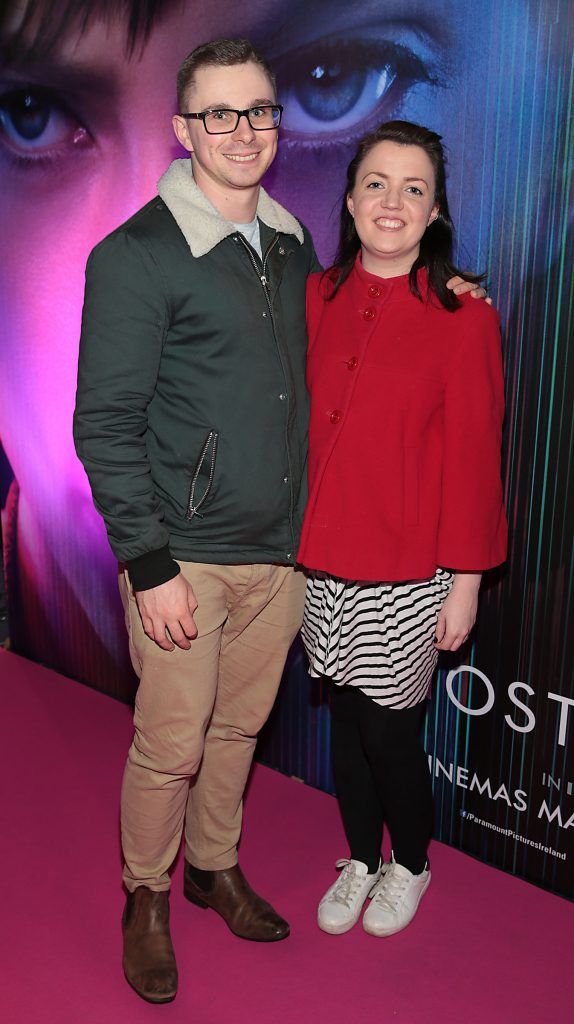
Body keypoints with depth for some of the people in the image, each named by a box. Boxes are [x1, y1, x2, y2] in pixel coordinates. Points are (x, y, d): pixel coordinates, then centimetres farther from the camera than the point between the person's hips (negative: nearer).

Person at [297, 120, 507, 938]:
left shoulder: (464, 318, -9)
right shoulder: (318, 297, 2)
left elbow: (474, 458, -8)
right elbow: (300, 424, 6)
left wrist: (465, 581, -7)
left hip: (408, 569, -4)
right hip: (324, 557, 4)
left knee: (388, 729, 7)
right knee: (344, 714, 17)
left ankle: (410, 865, 36)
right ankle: (360, 859, 40)